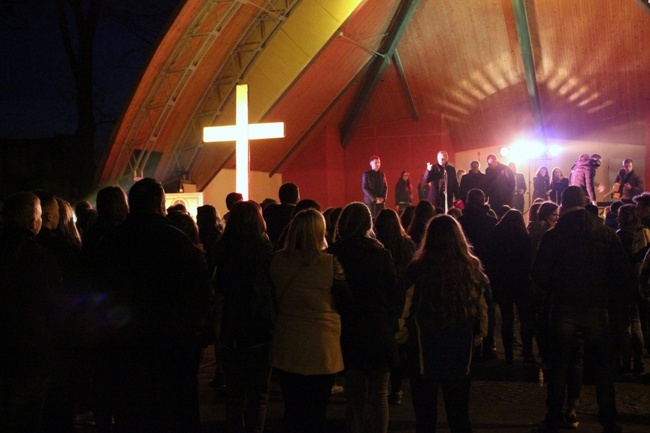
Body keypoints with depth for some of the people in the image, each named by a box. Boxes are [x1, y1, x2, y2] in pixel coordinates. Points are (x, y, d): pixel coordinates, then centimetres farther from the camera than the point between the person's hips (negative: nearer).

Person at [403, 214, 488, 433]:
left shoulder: (418, 268, -15)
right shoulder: (472, 267, -5)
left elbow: (406, 310, -12)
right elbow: (482, 307, 4)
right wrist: (477, 335, 18)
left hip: (425, 351, -3)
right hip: (460, 351, 3)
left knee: (426, 415, 11)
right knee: (459, 414, 17)